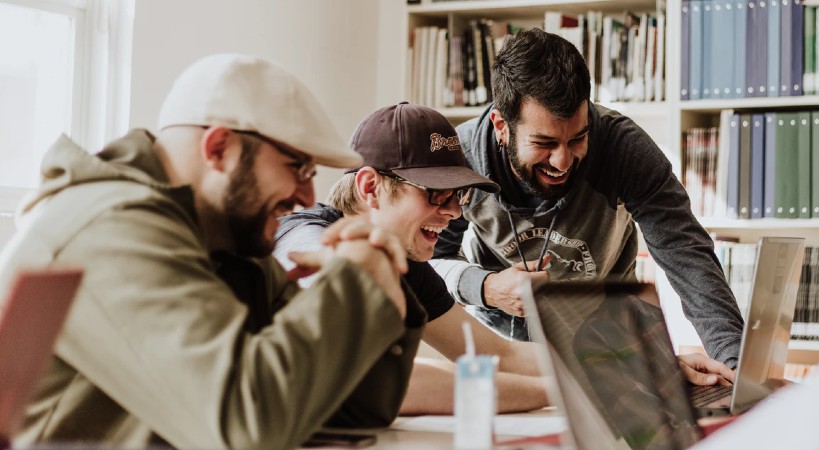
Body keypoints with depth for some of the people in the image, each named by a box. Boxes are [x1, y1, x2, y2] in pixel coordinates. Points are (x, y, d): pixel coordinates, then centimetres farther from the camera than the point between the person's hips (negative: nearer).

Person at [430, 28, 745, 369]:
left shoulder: (624, 146, -26)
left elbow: (687, 254, -30)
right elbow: (430, 259, -10)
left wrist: (736, 360, -44)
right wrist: (485, 287, -32)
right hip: (499, 326, 0)